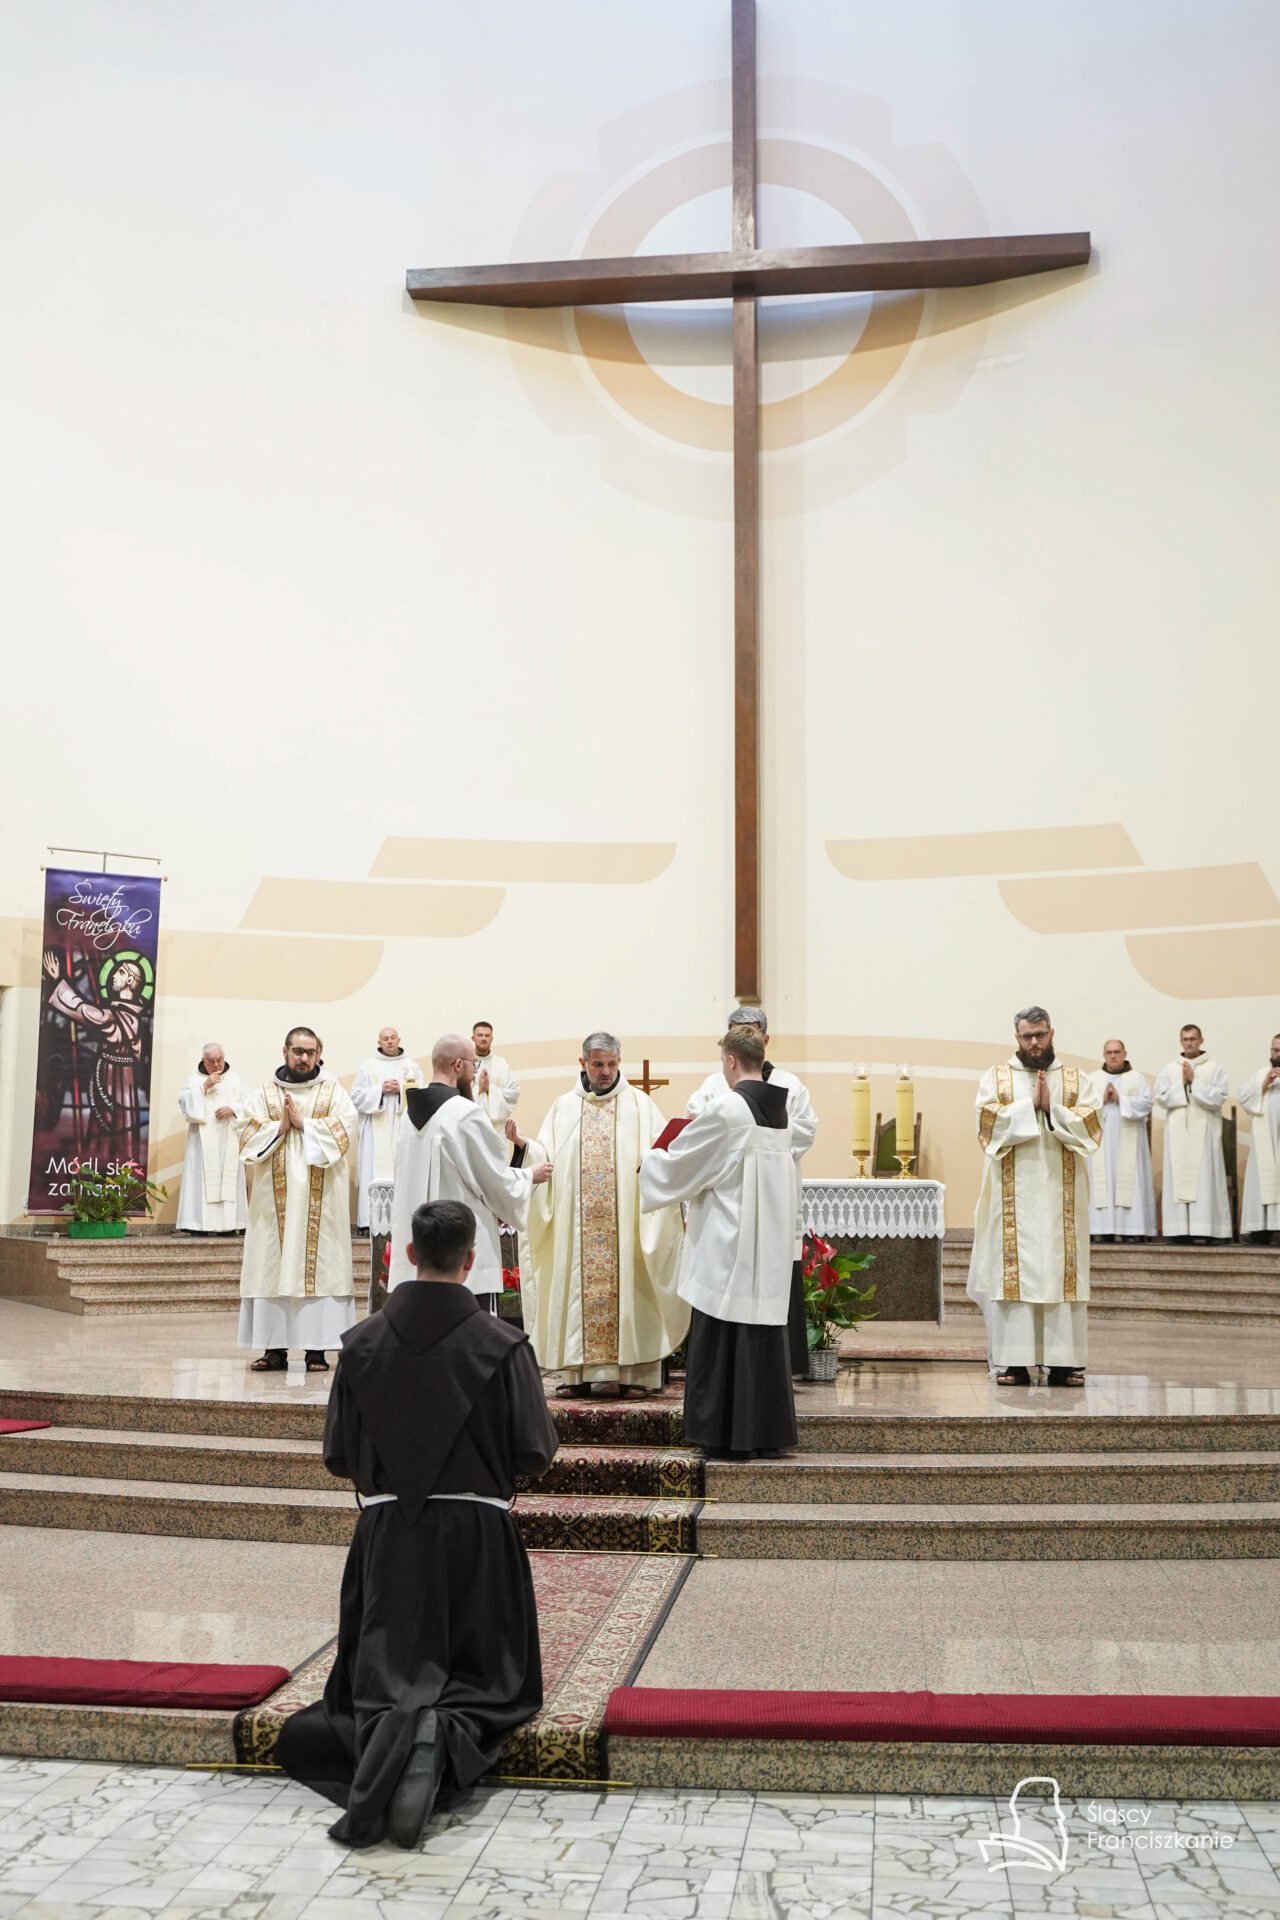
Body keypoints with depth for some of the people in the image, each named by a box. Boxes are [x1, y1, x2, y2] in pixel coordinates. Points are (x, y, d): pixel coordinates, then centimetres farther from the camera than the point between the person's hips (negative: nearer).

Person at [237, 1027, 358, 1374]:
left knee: (318, 1264, -5)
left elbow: (343, 1132, -6)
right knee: (271, 1264, -1)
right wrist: (281, 1126, -11)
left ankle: (316, 1348, -2)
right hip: (275, 1195, 2)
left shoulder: (333, 1093, 8)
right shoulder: (264, 1094, 12)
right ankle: (275, 1348, 3)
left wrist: (302, 1123, -10)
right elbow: (247, 1137, 3)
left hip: (320, 1198, -2)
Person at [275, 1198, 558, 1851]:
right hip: (477, 1534, -1)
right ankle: (446, 1734, -22)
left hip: (387, 1533, 2)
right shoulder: (502, 1345, -11)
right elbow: (535, 1454, -7)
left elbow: (338, 1457, 3)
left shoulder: (363, 1342, -4)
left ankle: (388, 1732, -25)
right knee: (489, 1677, 13)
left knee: (383, 1676, 11)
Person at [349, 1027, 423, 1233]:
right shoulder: (369, 1066, 10)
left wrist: (401, 1090, -11)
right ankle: (369, 1220, -8)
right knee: (374, 1173, -8)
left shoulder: (412, 1067, 11)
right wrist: (380, 1090, -8)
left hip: (402, 1128, 1)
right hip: (376, 1129, -1)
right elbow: (356, 1095, 3)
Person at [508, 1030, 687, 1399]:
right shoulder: (563, 1107, 13)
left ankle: (632, 1372, -1)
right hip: (576, 1226, 2)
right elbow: (545, 1158, 7)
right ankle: (581, 1374, 5)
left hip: (625, 1225, -2)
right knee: (579, 1287, 0)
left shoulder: (638, 1103, 7)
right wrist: (523, 1144, -11)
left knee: (625, 1284, -4)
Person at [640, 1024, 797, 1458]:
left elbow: (679, 1162, -6)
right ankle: (768, 1431, 18)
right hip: (770, 1245, 7)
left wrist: (647, 1162, 15)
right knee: (764, 1331, 12)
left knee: (724, 1337, 1)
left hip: (729, 1243, -7)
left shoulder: (725, 1109, -15)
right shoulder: (780, 1109, 7)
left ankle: (730, 1435, 6)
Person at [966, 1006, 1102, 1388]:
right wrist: (1030, 1105, -10)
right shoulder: (995, 1078, 9)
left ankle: (1064, 1362, 1)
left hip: (1061, 1195, 1)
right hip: (1012, 1196, -1)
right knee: (1013, 1271, -5)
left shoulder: (1077, 1080, 11)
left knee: (1061, 1270, -2)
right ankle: (1015, 1363, -3)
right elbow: (989, 1124, -6)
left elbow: (1089, 1128, -2)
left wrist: (1052, 1109, -12)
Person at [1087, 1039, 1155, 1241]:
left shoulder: (1137, 1078, 9)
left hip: (1128, 1139, -1)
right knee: (1102, 1182, -4)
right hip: (1101, 1139, 1)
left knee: (1131, 1181, -5)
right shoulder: (1094, 1078, 14)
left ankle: (1132, 1229, -6)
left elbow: (1146, 1102, -4)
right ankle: (1104, 1229, -5)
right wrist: (1101, 1099, -10)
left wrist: (1120, 1099, -10)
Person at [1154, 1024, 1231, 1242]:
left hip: (1203, 1132, -2)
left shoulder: (1215, 1068, 5)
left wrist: (1194, 1081, -9)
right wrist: (1181, 1084, -6)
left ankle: (1202, 1230, -9)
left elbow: (1217, 1098, -5)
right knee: (1177, 1177, -2)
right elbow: (1161, 1098, 4)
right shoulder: (1169, 1069, 12)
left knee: (1203, 1178, -7)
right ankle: (1179, 1229, -2)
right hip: (1177, 1132, 2)